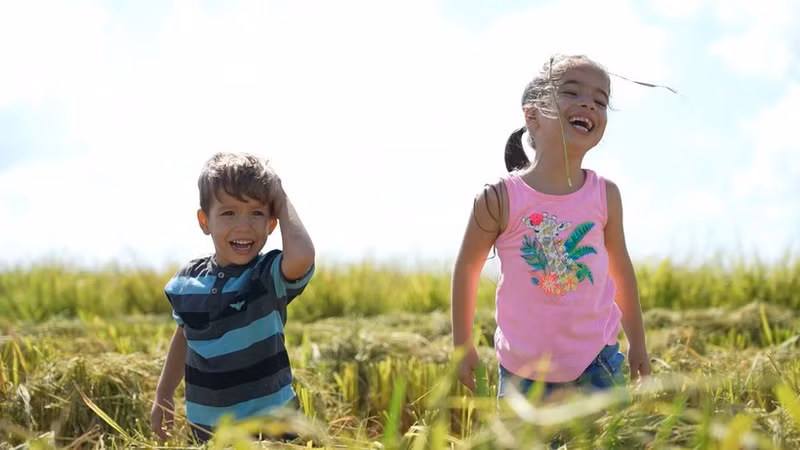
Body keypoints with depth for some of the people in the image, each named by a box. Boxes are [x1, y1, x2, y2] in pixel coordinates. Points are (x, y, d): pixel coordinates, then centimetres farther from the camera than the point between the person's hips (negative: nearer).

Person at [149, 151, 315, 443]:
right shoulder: (186, 281, -1)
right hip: (206, 427, 4)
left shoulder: (273, 276, -15)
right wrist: (163, 396, 22)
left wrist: (283, 204, -23)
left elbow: (302, 256, -39)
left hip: (270, 424, -4)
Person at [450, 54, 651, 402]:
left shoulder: (605, 195, -5)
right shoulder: (500, 198, -13)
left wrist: (637, 344, 15)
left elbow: (620, 268, 9)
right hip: (523, 367, -2)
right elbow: (467, 268, 0)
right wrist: (463, 346, 6)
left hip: (594, 363, 2)